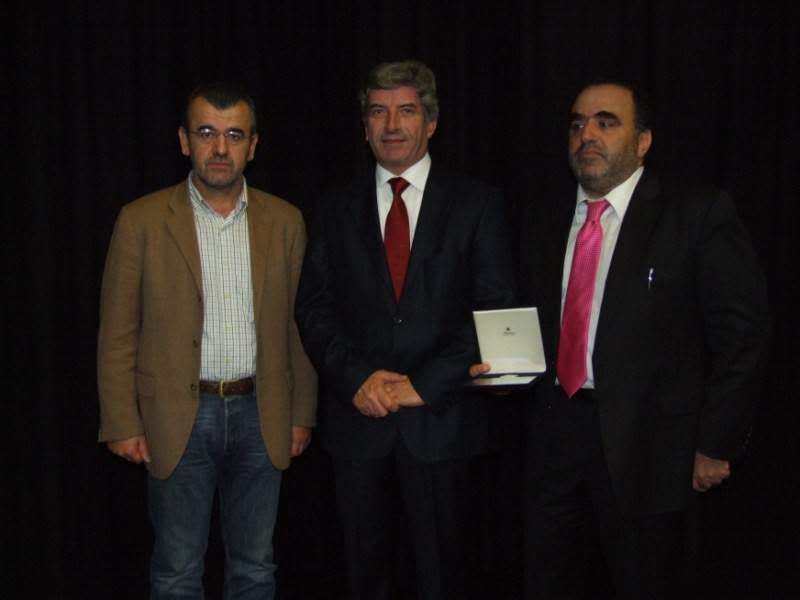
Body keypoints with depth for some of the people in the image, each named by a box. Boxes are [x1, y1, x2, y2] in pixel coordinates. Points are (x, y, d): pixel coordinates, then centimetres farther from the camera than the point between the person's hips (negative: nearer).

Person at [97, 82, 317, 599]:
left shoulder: (284, 221, 4)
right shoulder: (142, 221, -4)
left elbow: (297, 325, 7)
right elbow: (117, 335, -2)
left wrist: (302, 413, 6)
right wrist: (122, 424, -5)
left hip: (260, 417, 2)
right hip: (179, 418, -2)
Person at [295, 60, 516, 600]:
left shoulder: (478, 204, 2)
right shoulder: (337, 212, 10)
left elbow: (496, 309, -5)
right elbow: (315, 309, 5)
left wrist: (424, 383, -12)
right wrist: (357, 377, -11)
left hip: (442, 419, -2)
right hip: (358, 419, 2)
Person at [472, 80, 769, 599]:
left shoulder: (699, 215, -8)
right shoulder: (545, 216, 10)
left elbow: (740, 330, -9)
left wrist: (717, 444, -11)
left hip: (646, 444, -5)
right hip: (555, 434, 5)